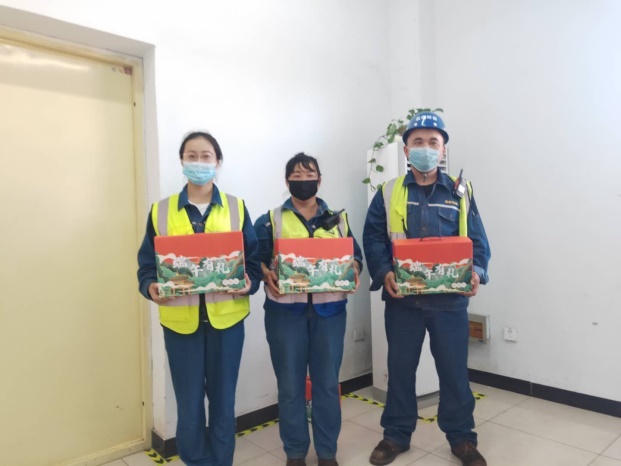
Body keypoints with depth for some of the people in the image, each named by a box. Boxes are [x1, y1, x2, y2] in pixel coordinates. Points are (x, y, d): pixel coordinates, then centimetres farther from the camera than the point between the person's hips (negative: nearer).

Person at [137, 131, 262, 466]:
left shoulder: (237, 208, 3)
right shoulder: (161, 210, 3)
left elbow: (253, 258, 3)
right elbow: (147, 262, 5)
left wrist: (249, 283, -16)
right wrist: (150, 287, -14)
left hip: (226, 317, 0)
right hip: (180, 319, 0)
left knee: (223, 399, 13)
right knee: (188, 402, 10)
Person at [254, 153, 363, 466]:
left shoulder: (337, 219, 12)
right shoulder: (270, 220, 5)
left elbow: (355, 255, 11)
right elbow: (255, 258, -1)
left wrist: (353, 270, -9)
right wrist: (266, 274, -20)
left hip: (329, 309, 2)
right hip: (285, 310, -1)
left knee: (327, 383, 8)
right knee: (290, 384, 7)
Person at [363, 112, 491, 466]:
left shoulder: (461, 192, 5)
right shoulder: (388, 193, 3)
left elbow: (478, 241, 4)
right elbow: (373, 239, -1)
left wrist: (476, 272, -15)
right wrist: (384, 272, -17)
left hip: (450, 298, 0)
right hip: (402, 298, 0)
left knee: (454, 369, 10)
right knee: (400, 367, 12)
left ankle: (462, 438, 31)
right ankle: (396, 435, 30)